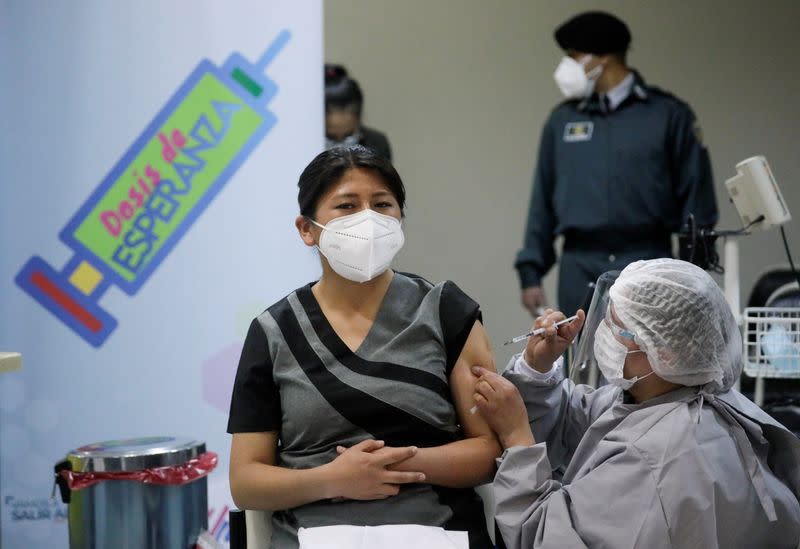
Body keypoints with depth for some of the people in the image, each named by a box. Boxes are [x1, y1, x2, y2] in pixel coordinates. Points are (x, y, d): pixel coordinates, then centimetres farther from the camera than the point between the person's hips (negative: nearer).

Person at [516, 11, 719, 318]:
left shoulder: (669, 115, 1)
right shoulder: (563, 120, 11)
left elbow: (696, 198, 0)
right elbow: (542, 202, 12)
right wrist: (531, 271, 7)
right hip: (580, 268, 3)